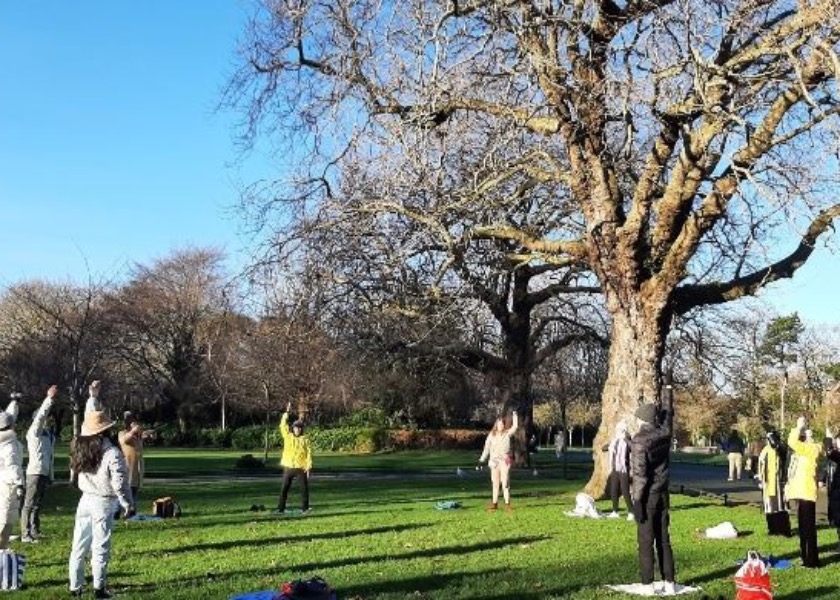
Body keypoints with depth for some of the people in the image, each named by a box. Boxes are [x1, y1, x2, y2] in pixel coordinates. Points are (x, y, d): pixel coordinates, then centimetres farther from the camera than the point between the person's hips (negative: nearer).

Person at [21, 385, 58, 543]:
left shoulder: (50, 434, 14)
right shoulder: (34, 432, -6)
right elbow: (40, 415, -23)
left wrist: (50, 476, 17)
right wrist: (49, 398, -29)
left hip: (45, 473, 7)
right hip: (35, 472, -7)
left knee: (37, 505, 13)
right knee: (29, 505, -5)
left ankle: (35, 532, 20)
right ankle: (26, 535, -3)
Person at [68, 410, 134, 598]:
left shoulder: (81, 448, -1)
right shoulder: (112, 453, -17)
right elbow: (119, 483, -16)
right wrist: (128, 504, -3)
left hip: (85, 499, 5)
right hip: (104, 503, -5)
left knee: (79, 545, 11)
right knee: (100, 546, 4)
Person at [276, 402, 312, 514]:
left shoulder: (305, 440, 1)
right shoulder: (288, 436, 5)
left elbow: (309, 453, -1)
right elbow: (283, 425, -5)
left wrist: (308, 466, -9)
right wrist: (287, 412, -11)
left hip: (301, 467, 0)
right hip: (289, 467, 1)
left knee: (305, 488, 3)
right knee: (284, 488, 2)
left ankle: (305, 507, 14)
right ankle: (281, 508, 7)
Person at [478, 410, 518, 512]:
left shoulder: (507, 433, 2)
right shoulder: (491, 435, 8)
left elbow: (515, 427, -11)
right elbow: (487, 446, 9)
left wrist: (515, 416, -17)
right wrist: (483, 458, 4)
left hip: (505, 461, -3)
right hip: (494, 461, 3)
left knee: (505, 482, -7)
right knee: (495, 483, 8)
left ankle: (507, 504, -5)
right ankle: (495, 503, 13)